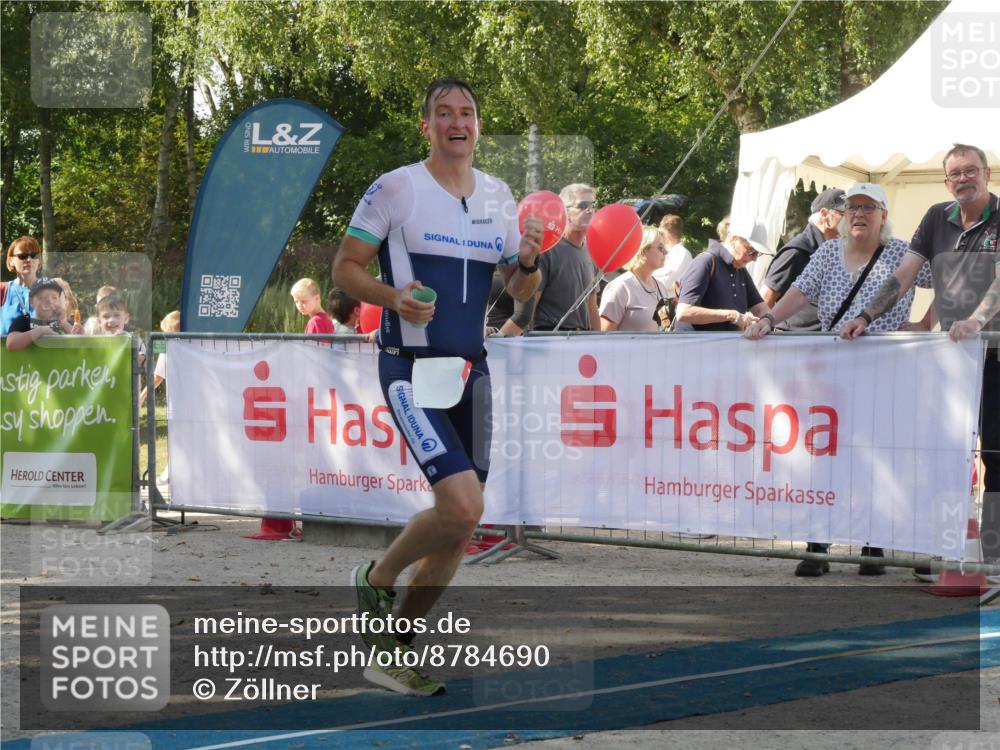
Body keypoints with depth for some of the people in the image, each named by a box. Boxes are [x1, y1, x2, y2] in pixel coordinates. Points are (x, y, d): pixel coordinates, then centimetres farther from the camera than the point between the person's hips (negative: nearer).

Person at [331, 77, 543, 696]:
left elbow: (521, 293, 17)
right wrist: (393, 296, -21)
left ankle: (390, 653, 22)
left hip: (471, 369, 7)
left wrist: (529, 263, -6)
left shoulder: (498, 197, 11)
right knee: (463, 505, -22)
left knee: (461, 530, 8)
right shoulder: (395, 188, -6)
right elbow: (345, 267, -3)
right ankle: (378, 577, 7)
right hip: (411, 368, -7)